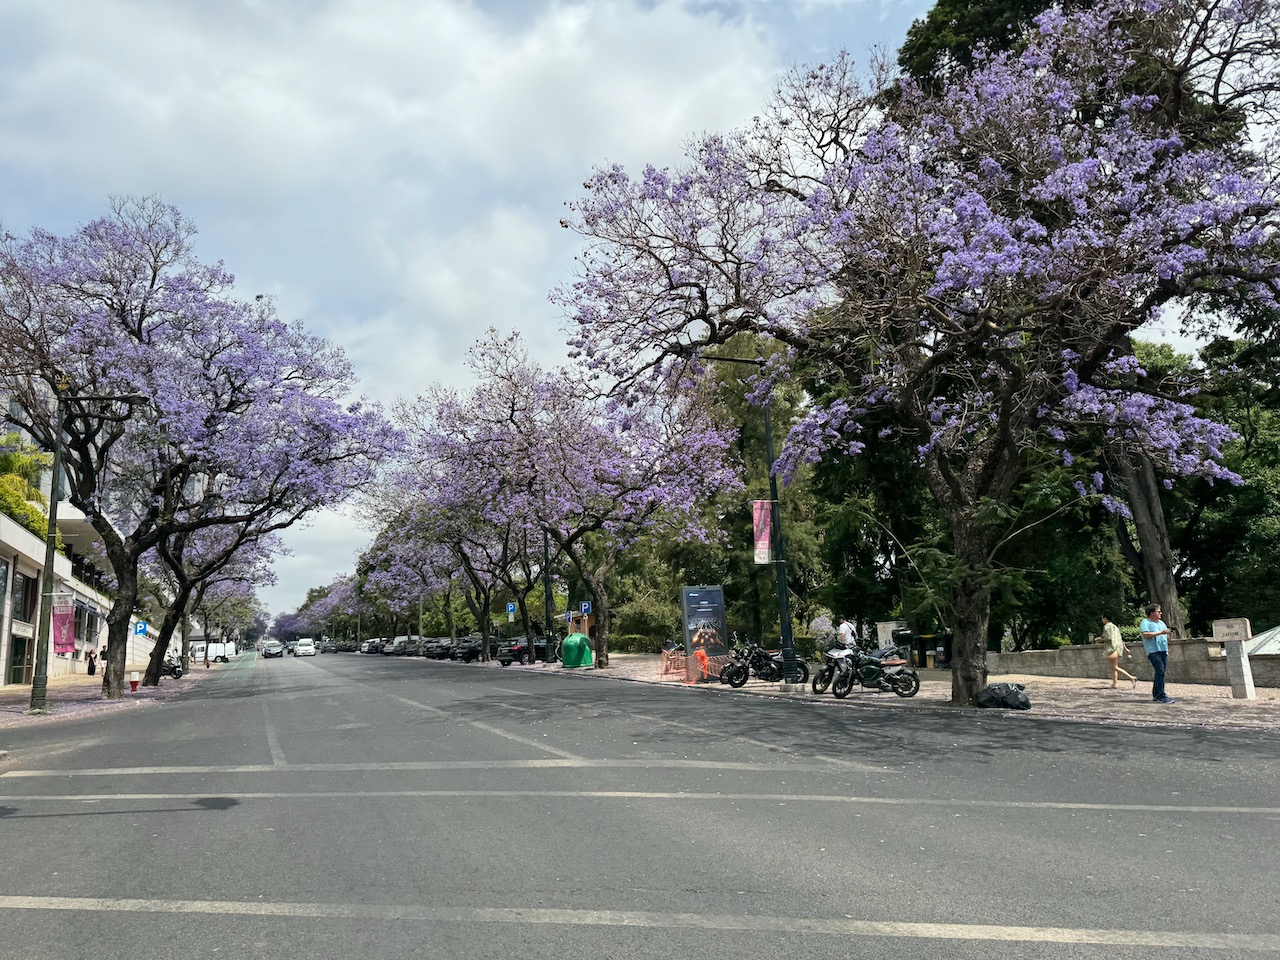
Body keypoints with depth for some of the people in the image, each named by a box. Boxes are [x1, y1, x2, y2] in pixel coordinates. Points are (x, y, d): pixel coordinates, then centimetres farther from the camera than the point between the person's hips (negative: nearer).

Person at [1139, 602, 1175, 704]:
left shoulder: (1161, 622, 22)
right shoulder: (1145, 622, -4)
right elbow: (1145, 634, -18)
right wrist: (1160, 633, -18)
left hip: (1163, 651, 8)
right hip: (1153, 651, -8)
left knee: (1160, 673, 7)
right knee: (1160, 672, -16)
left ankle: (1156, 694, 14)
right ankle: (1161, 696, -17)